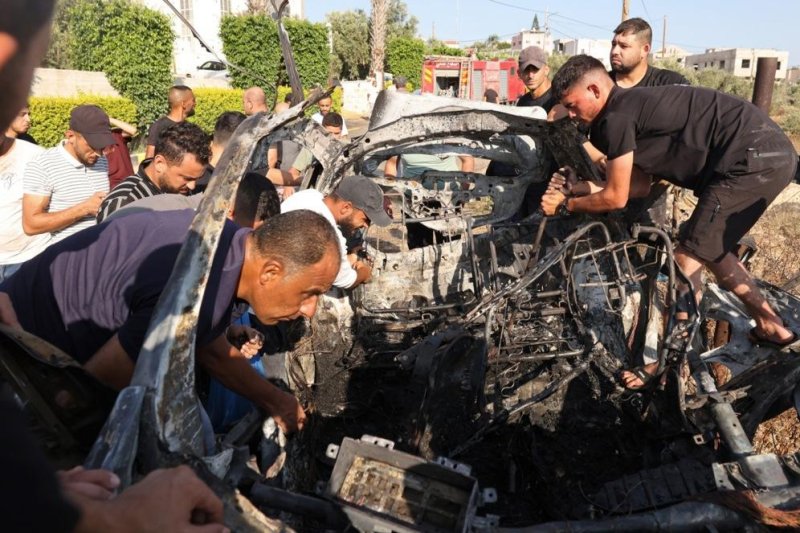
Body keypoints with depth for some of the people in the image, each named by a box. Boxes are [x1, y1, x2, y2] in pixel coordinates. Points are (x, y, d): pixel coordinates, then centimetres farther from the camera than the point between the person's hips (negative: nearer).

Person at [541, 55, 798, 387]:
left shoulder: (615, 118, -13)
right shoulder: (632, 106, 16)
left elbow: (616, 198, -7)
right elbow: (639, 186, 16)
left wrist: (566, 205, 7)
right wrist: (577, 187, 14)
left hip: (752, 159, -10)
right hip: (772, 153, 10)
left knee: (686, 260, -5)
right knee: (710, 250, 23)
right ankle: (770, 326, 35)